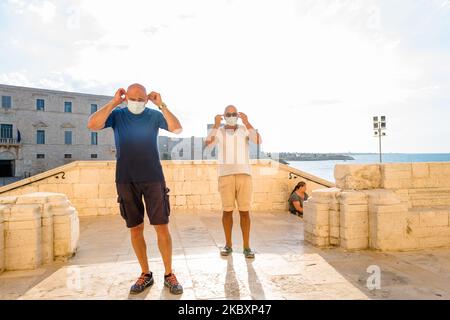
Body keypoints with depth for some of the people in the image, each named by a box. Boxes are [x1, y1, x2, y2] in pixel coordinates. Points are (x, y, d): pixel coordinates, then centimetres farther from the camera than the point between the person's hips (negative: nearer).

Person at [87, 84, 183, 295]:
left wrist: (161, 105, -15)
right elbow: (92, 125, -13)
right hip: (126, 181, 1)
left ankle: (169, 275, 11)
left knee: (162, 227, -3)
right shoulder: (117, 115, 4)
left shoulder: (154, 115, 3)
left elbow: (177, 129, -11)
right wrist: (113, 103, -12)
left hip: (153, 178, -1)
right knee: (135, 229, 7)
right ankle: (146, 274, 22)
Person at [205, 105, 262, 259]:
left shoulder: (245, 129, 6)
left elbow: (259, 141, -12)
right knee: (227, 210, 3)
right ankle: (228, 245, 16)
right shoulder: (218, 131, 6)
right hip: (225, 175, 0)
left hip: (244, 174, 0)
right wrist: (216, 125, -20)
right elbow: (207, 144, -12)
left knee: (244, 211, -1)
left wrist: (247, 123, -18)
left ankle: (246, 246, 8)